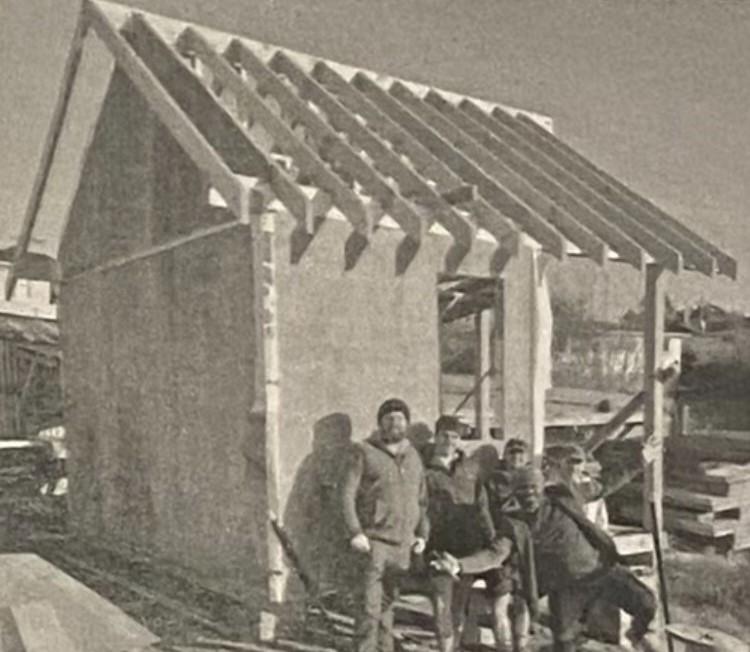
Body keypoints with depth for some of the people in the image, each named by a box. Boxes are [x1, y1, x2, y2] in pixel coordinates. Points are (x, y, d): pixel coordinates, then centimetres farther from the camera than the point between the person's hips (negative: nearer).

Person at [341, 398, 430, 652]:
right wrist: (355, 532, -15)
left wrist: (422, 534, 9)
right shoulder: (364, 452, -1)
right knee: (369, 605, -8)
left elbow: (421, 500, 20)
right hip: (372, 541, -4)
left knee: (387, 602, 11)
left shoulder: (413, 457, 15)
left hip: (403, 545, 5)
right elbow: (347, 494, -6)